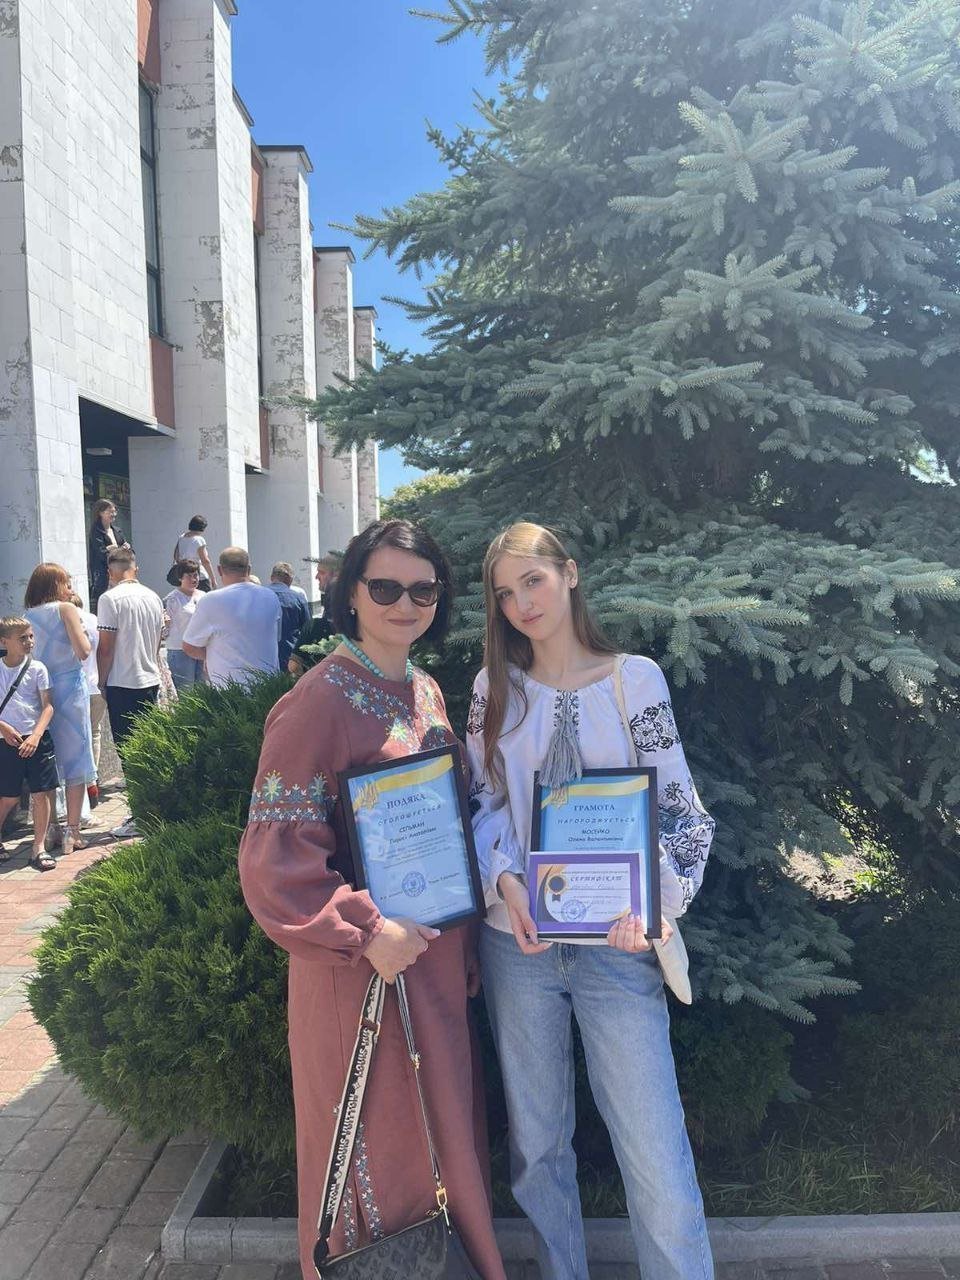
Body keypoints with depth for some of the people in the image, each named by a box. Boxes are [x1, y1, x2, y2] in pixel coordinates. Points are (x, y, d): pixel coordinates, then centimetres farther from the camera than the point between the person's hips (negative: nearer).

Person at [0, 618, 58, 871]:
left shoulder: (37, 668, -1)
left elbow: (48, 706, -4)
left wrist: (35, 736, -15)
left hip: (37, 739, 1)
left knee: (42, 793, -1)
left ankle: (38, 848, 11)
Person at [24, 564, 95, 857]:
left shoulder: (27, 615, 8)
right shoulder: (66, 609, -6)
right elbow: (83, 651, -11)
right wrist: (81, 630, 6)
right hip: (69, 687, -5)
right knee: (75, 759, 2)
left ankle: (48, 829, 16)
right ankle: (72, 831, 3)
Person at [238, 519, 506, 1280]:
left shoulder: (426, 692, 6)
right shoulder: (320, 701, -17)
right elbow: (275, 853, -20)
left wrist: (465, 943, 11)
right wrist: (363, 932, -23)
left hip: (436, 956, 7)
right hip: (359, 963, -7)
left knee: (443, 1138, 22)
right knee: (376, 1148, 11)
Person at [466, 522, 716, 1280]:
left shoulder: (636, 678, -1)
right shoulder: (495, 687, 4)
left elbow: (681, 811, -1)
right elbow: (480, 804, 4)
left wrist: (652, 901, -17)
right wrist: (505, 881, -14)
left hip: (616, 944, -2)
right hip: (519, 939, 2)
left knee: (658, 1160, -1)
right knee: (537, 1140, 16)